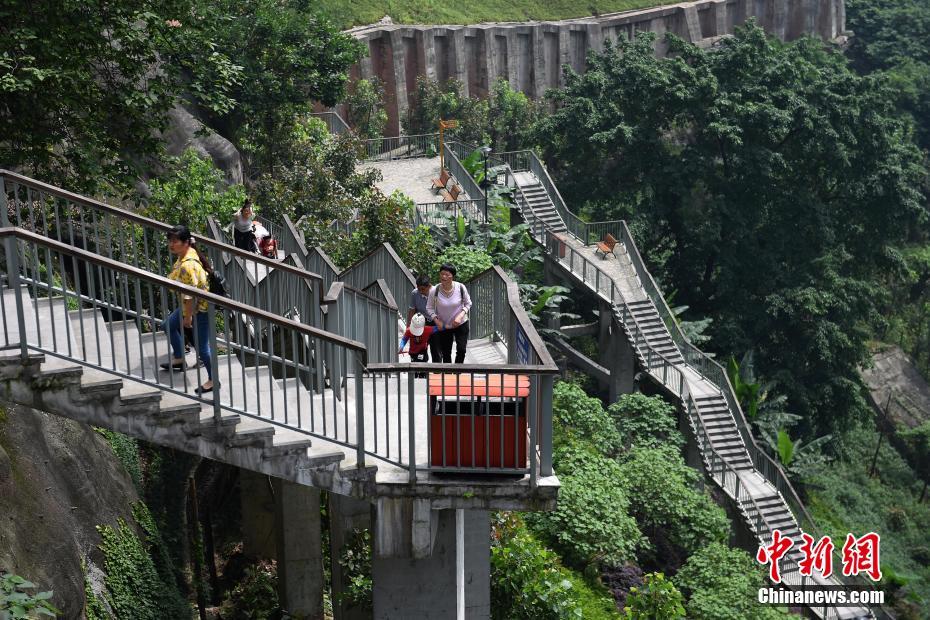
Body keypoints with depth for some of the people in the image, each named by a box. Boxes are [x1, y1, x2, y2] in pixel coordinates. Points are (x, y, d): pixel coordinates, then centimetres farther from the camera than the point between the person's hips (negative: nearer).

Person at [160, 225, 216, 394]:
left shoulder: (187, 266, -34)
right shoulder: (189, 252, -4)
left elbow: (190, 295, -30)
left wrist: (188, 316, -19)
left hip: (199, 308, -11)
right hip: (191, 304, 11)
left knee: (201, 347, 3)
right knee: (169, 325, 27)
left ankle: (213, 380, 20)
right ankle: (179, 359, 46)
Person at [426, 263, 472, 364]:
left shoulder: (460, 288, -18)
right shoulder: (434, 290, -19)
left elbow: (468, 303, -3)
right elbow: (429, 308, -6)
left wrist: (461, 316, -18)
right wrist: (436, 320, -20)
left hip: (461, 324, 0)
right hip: (443, 326, 0)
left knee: (461, 350, -8)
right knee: (446, 353, 9)